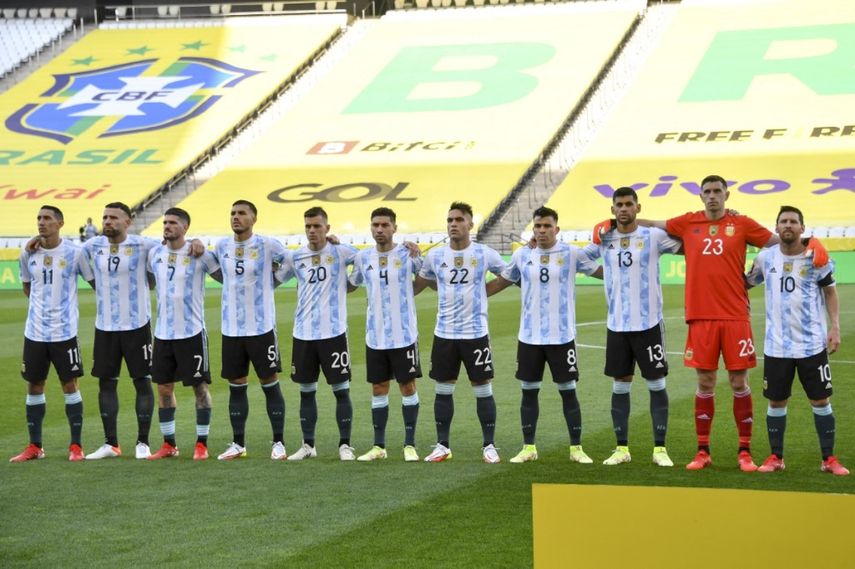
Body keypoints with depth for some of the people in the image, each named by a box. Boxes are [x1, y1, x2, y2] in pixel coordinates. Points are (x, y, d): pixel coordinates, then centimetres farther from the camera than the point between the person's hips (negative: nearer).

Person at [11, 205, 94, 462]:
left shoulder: (74, 253, -7)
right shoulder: (28, 254, 3)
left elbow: (96, 282, 3)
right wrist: (43, 304, 12)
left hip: (64, 332, -3)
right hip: (35, 332, 4)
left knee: (69, 385, 1)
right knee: (34, 386, 8)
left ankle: (76, 445, 10)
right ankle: (34, 446, 17)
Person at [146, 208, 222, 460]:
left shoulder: (199, 254, -7)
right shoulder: (154, 254, 6)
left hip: (192, 331, -5)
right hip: (163, 332, 5)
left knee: (199, 386, 1)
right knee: (163, 386, 8)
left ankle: (202, 444, 10)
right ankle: (169, 444, 19)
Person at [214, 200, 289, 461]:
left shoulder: (267, 245, -7)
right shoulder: (222, 246, 5)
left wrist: (270, 280, 3)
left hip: (262, 327, -4)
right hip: (231, 329, 4)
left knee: (270, 384, 1)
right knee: (236, 386, 8)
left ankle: (279, 443, 8)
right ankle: (238, 444, 16)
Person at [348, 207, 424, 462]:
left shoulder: (407, 254, -6)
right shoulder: (363, 257, 4)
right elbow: (351, 284, 19)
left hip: (404, 334, -3)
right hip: (375, 336, 3)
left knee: (408, 386, 3)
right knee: (378, 389, 8)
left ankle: (410, 445, 10)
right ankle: (379, 446, 15)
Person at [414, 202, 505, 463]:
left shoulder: (485, 254, -4)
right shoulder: (435, 255, 3)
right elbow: (419, 284, 16)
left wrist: (483, 291, -1)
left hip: (476, 333, -2)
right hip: (444, 333, 2)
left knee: (483, 390, 2)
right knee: (443, 390, 7)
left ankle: (489, 446, 11)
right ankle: (442, 446, 16)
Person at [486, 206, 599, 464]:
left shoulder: (572, 254, -3)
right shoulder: (522, 255, 4)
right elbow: (500, 282, 16)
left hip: (562, 336, -2)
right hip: (529, 336, 2)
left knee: (568, 390, 2)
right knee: (529, 391, 7)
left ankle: (576, 448, 11)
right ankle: (528, 448, 16)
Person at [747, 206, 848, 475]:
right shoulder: (765, 258, 1)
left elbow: (830, 291, 5)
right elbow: (747, 282, 17)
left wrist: (835, 326, -4)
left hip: (812, 343, -2)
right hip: (776, 345, 2)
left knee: (821, 400, 2)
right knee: (776, 401, 8)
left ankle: (829, 459, 10)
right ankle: (776, 457, 20)